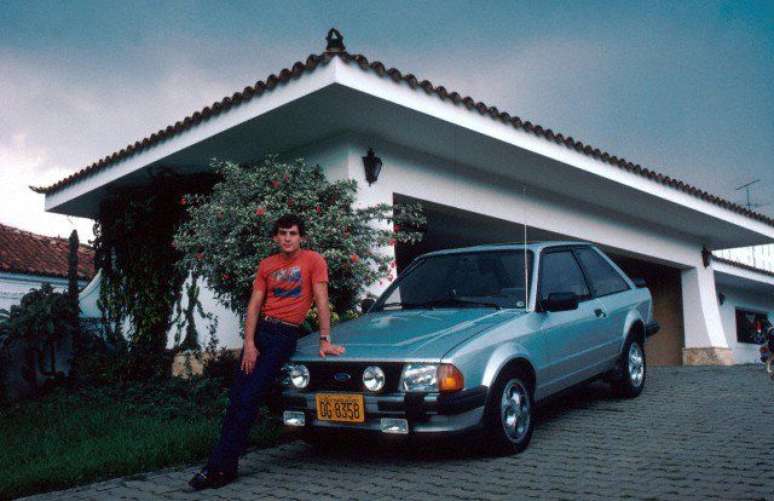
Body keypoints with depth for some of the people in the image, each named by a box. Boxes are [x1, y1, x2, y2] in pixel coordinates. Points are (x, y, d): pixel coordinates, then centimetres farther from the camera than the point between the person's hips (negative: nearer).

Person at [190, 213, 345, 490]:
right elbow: (254, 305, 3)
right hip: (260, 329, 5)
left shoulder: (313, 261, -5)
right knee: (236, 397, 3)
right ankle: (224, 466, 11)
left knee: (248, 400, -9)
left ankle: (220, 466, -1)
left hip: (285, 335, -5)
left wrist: (325, 339, -13)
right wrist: (249, 343, -8)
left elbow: (321, 301, -8)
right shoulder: (266, 265, 9)